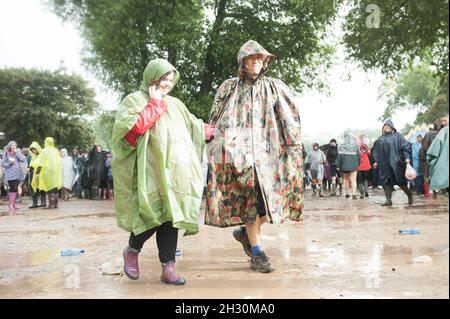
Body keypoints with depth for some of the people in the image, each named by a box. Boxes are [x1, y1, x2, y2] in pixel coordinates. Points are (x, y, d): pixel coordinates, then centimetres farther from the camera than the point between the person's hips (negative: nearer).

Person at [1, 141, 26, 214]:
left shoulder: (18, 152, 8)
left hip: (17, 174, 2)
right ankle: (12, 204, -2)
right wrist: (9, 163, -14)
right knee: (12, 189, -8)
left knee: (15, 189, 0)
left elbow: (24, 159, -5)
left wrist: (17, 153, -10)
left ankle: (12, 205, 9)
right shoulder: (6, 153, 2)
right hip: (9, 174, -2)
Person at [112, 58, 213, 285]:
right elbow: (133, 128, -16)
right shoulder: (134, 100, 2)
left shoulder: (175, 104, 17)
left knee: (170, 215, 1)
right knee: (153, 214, -13)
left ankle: (168, 268, 7)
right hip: (149, 172, -5)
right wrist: (155, 104, -9)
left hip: (173, 171, 5)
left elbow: (195, 127, 26)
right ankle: (132, 250, 16)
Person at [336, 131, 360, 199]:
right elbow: (358, 154, 3)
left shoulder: (341, 145, -7)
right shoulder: (355, 144, -1)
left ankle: (346, 194, 20)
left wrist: (338, 165, -2)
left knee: (346, 179, 15)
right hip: (354, 164, 0)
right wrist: (358, 163, 11)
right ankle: (354, 194, -13)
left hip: (345, 164, 0)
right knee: (353, 180, -2)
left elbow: (339, 156, -7)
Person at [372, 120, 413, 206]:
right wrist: (376, 161, 11)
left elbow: (405, 146, -3)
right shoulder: (381, 139, 16)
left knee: (400, 181, 0)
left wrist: (407, 157, -14)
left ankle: (410, 196, 21)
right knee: (385, 181, -2)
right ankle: (388, 199, 1)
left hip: (395, 162, -4)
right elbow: (377, 151, 18)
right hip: (384, 164, 4)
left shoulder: (397, 136, 3)